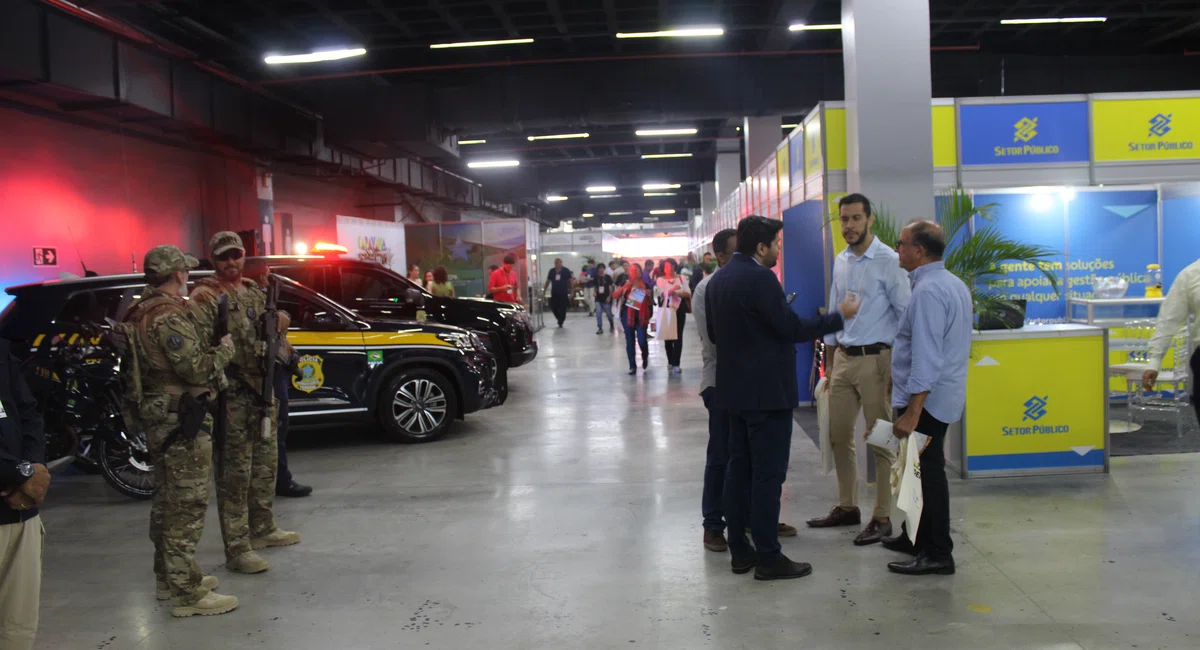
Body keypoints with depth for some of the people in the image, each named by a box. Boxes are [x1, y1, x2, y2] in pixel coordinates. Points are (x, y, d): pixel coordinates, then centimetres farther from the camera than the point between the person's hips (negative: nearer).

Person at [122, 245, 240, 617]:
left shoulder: (141, 313, 13)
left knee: (168, 500, 19)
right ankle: (188, 594, -1)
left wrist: (209, 345, 11)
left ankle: (168, 577, 32)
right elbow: (197, 369, -23)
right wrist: (225, 348, -8)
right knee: (187, 505, -6)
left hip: (157, 418, 11)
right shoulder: (169, 317, -19)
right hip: (182, 420, -11)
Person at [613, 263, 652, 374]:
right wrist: (625, 287, -18)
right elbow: (615, 296, -7)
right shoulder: (625, 284, 4)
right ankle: (632, 366, 9)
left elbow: (650, 303, 13)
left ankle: (645, 357, 26)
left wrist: (649, 295, -9)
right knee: (630, 342, 2)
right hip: (627, 316, 0)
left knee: (642, 341, -7)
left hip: (641, 317, 0)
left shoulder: (645, 285, 6)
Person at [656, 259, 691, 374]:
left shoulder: (681, 278, 7)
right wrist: (672, 290, -24)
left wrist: (676, 293, -16)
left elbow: (688, 294, -2)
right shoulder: (660, 280, 4)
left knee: (678, 337, -6)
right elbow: (661, 294, -11)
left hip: (679, 310, 0)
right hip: (666, 311, 0)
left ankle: (676, 364, -8)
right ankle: (670, 361, 25)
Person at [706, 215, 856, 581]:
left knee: (738, 469, 12)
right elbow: (792, 329, -17)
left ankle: (739, 551, 19)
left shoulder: (717, 280, 10)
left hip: (734, 389, 9)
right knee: (768, 475, -3)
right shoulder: (759, 279, -18)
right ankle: (768, 558, 3)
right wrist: (840, 316, -7)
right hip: (767, 390, -9)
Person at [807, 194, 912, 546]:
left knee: (881, 441, 1)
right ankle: (847, 507, 28)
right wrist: (829, 362, 17)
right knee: (839, 436, 13)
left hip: (875, 359, -7)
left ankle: (882, 518, 11)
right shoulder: (841, 261, 11)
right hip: (843, 357, 7)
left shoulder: (889, 261, -10)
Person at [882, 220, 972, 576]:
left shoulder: (928, 291, -21)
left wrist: (912, 412, -27)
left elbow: (926, 356, -26)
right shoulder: (954, 284, 13)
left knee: (926, 471, -2)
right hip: (944, 396, 10)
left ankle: (937, 554, 7)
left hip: (927, 398, -10)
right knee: (921, 468, 20)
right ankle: (916, 537, 33)